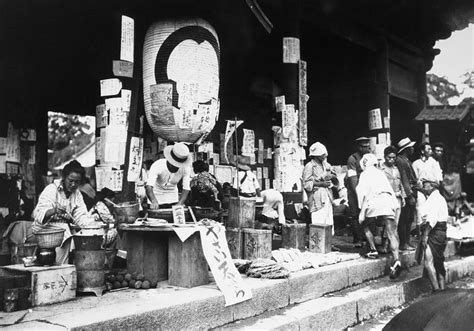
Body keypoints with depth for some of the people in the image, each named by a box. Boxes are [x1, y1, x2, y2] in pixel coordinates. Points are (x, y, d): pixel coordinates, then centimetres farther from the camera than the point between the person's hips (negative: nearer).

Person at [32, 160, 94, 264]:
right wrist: (54, 211, -44)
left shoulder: (77, 194, 9)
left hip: (64, 228, 6)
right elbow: (39, 213, -23)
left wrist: (94, 224, -21)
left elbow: (81, 216, -1)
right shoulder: (51, 189, -10)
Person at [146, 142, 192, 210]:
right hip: (157, 197, -3)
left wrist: (180, 204, -36)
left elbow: (186, 189, -19)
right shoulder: (157, 165, -31)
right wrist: (154, 201, -59)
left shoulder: (185, 168, -22)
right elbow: (149, 187, -41)